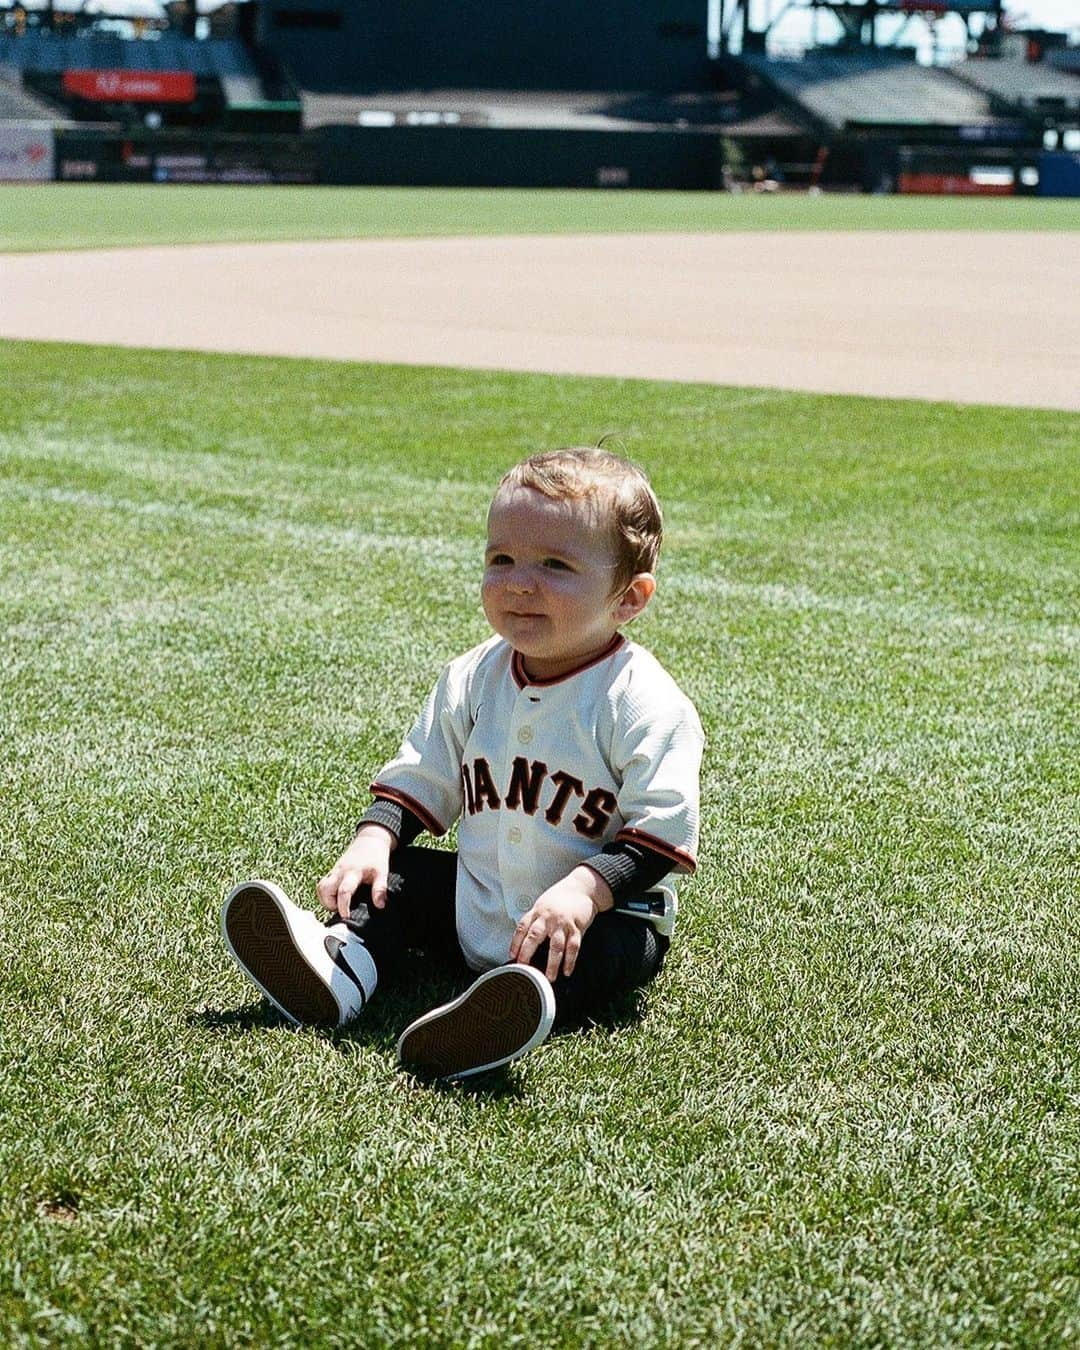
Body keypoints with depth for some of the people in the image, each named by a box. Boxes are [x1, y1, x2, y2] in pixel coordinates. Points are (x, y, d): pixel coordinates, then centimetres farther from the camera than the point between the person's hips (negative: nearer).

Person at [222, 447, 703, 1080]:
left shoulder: (645, 704, -17)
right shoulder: (473, 679, 1)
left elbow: (660, 832, -19)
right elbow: (421, 778, 10)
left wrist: (586, 888, -34)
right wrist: (374, 839, -9)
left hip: (602, 913, -6)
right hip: (477, 905, 7)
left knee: (622, 948, -34)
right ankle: (340, 967, -24)